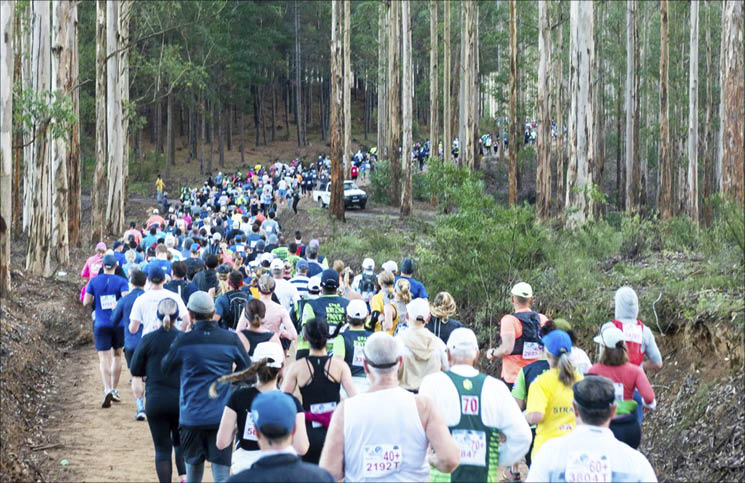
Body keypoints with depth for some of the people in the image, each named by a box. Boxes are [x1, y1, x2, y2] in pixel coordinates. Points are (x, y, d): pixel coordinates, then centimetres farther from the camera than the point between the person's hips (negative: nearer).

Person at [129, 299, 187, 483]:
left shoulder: (148, 340, -6)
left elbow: (135, 370, 1)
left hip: (156, 401, -1)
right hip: (182, 399, 1)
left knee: (162, 449, 6)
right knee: (181, 443, 19)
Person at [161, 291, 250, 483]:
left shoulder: (183, 341, -7)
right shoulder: (231, 339, -2)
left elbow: (166, 368, 8)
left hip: (191, 415, 0)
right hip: (223, 415, 0)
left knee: (193, 467, 19)